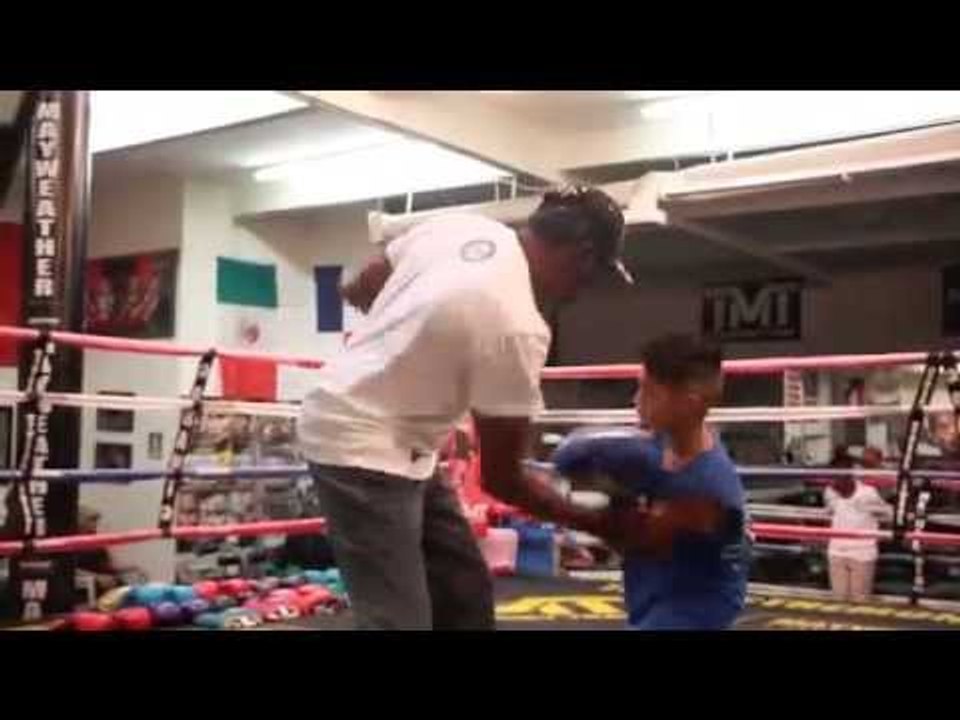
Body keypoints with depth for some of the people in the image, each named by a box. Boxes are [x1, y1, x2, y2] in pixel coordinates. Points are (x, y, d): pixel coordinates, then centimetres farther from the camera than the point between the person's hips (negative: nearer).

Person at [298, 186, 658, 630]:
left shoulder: (458, 225, -3)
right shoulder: (520, 328, -24)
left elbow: (357, 290, 12)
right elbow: (501, 478, -15)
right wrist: (595, 522, -3)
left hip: (381, 435, 10)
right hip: (362, 447, -10)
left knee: (465, 594, 15)